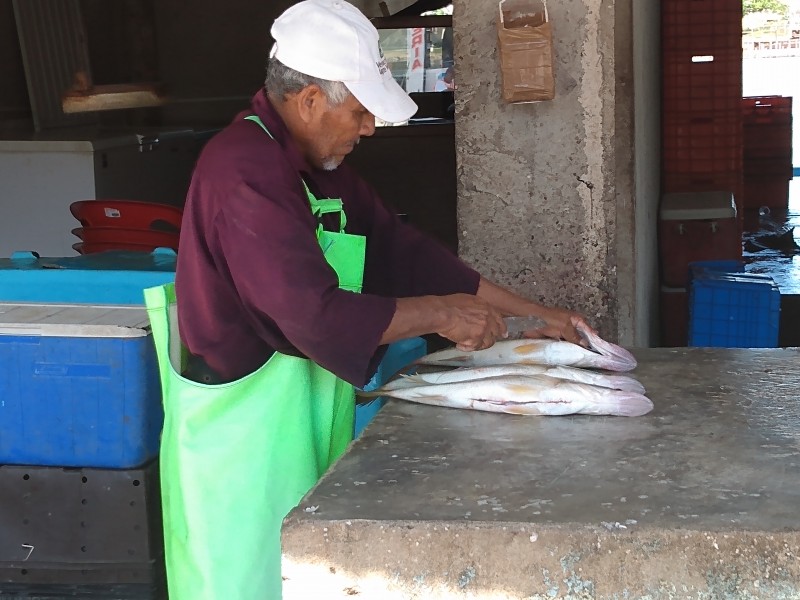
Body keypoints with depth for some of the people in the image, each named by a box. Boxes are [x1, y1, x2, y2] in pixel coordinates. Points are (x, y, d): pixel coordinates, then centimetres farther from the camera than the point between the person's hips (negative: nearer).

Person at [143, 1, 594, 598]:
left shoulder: (321, 168, 9)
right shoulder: (244, 170, -23)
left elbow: (401, 247, 12)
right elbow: (319, 315, -27)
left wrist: (535, 313, 9)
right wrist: (439, 314, -16)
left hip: (301, 419, 9)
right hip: (242, 430, -9)